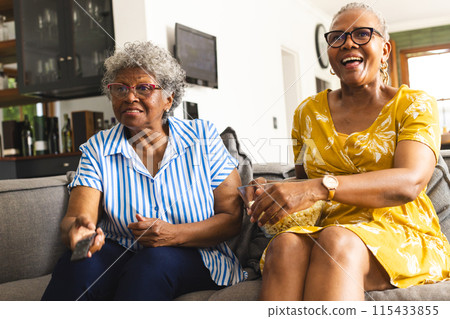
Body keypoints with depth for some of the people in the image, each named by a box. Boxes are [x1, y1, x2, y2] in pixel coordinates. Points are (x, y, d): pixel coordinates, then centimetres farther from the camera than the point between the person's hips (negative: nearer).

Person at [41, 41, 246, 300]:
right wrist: (77, 229, -34)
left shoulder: (203, 138, 0)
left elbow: (233, 218, -3)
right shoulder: (97, 149, 4)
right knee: (79, 261, -30)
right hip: (120, 254, 2)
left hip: (194, 258, -1)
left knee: (154, 261, -35)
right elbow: (77, 216, -8)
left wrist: (175, 235, -20)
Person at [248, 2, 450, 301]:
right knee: (286, 245, -34)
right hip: (327, 228, 3)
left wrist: (320, 187, -29)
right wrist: (270, 193, -5)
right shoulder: (309, 111, 14)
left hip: (400, 234, -2)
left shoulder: (415, 105, 3)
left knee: (335, 242, -37)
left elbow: (410, 182, -15)